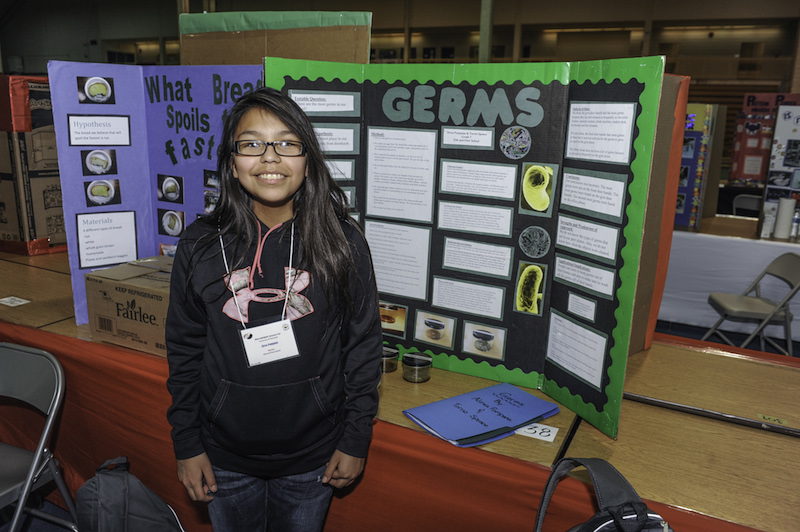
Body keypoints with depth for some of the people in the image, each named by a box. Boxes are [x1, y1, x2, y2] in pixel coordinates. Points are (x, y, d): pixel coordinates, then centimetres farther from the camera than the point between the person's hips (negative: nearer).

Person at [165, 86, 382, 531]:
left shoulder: (342, 243, -11)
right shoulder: (201, 246, -7)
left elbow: (364, 345, -5)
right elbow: (184, 350, 1)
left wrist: (356, 440, -2)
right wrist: (187, 444, 2)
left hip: (312, 460, -1)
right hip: (224, 458, 1)